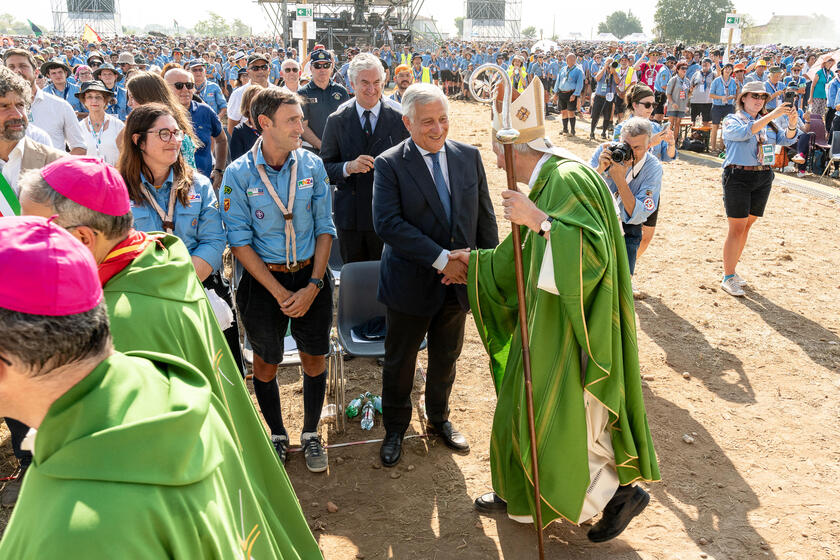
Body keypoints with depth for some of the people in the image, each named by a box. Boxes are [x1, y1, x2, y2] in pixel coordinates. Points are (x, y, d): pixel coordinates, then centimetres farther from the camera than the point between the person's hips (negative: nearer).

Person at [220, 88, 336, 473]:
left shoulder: (312, 165, -4)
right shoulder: (238, 174, -11)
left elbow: (325, 227, -2)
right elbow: (239, 240, -11)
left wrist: (312, 286, -11)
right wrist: (279, 292, -15)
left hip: (310, 275, 2)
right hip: (262, 280, -1)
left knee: (314, 358, 11)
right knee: (265, 363, 13)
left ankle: (311, 433, 33)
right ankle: (277, 434, 36)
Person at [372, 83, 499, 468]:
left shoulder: (469, 156, 1)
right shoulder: (389, 164, -12)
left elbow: (484, 216, 6)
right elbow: (387, 223, -24)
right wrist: (441, 258, -28)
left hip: (458, 282, 4)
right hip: (410, 284, -3)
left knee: (446, 359, 21)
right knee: (399, 364, 14)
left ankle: (439, 419, 46)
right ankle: (395, 429, 38)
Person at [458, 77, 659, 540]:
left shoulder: (569, 179, -21)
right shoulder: (548, 184, 10)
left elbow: (592, 251, -32)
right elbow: (524, 255, 21)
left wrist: (538, 219, -33)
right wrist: (474, 261, 25)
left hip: (570, 330, -10)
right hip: (546, 323, 10)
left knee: (562, 425, 1)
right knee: (524, 409, 20)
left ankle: (621, 493, 22)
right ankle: (517, 495, 37)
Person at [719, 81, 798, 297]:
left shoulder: (769, 122, 14)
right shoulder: (732, 121, -2)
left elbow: (786, 139, 3)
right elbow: (746, 132, -22)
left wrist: (791, 124, -16)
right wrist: (772, 115, -28)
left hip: (763, 178, 6)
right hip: (738, 176, -6)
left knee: (747, 225, 10)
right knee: (737, 228, -6)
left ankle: (731, 270, 22)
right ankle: (727, 278, -1)